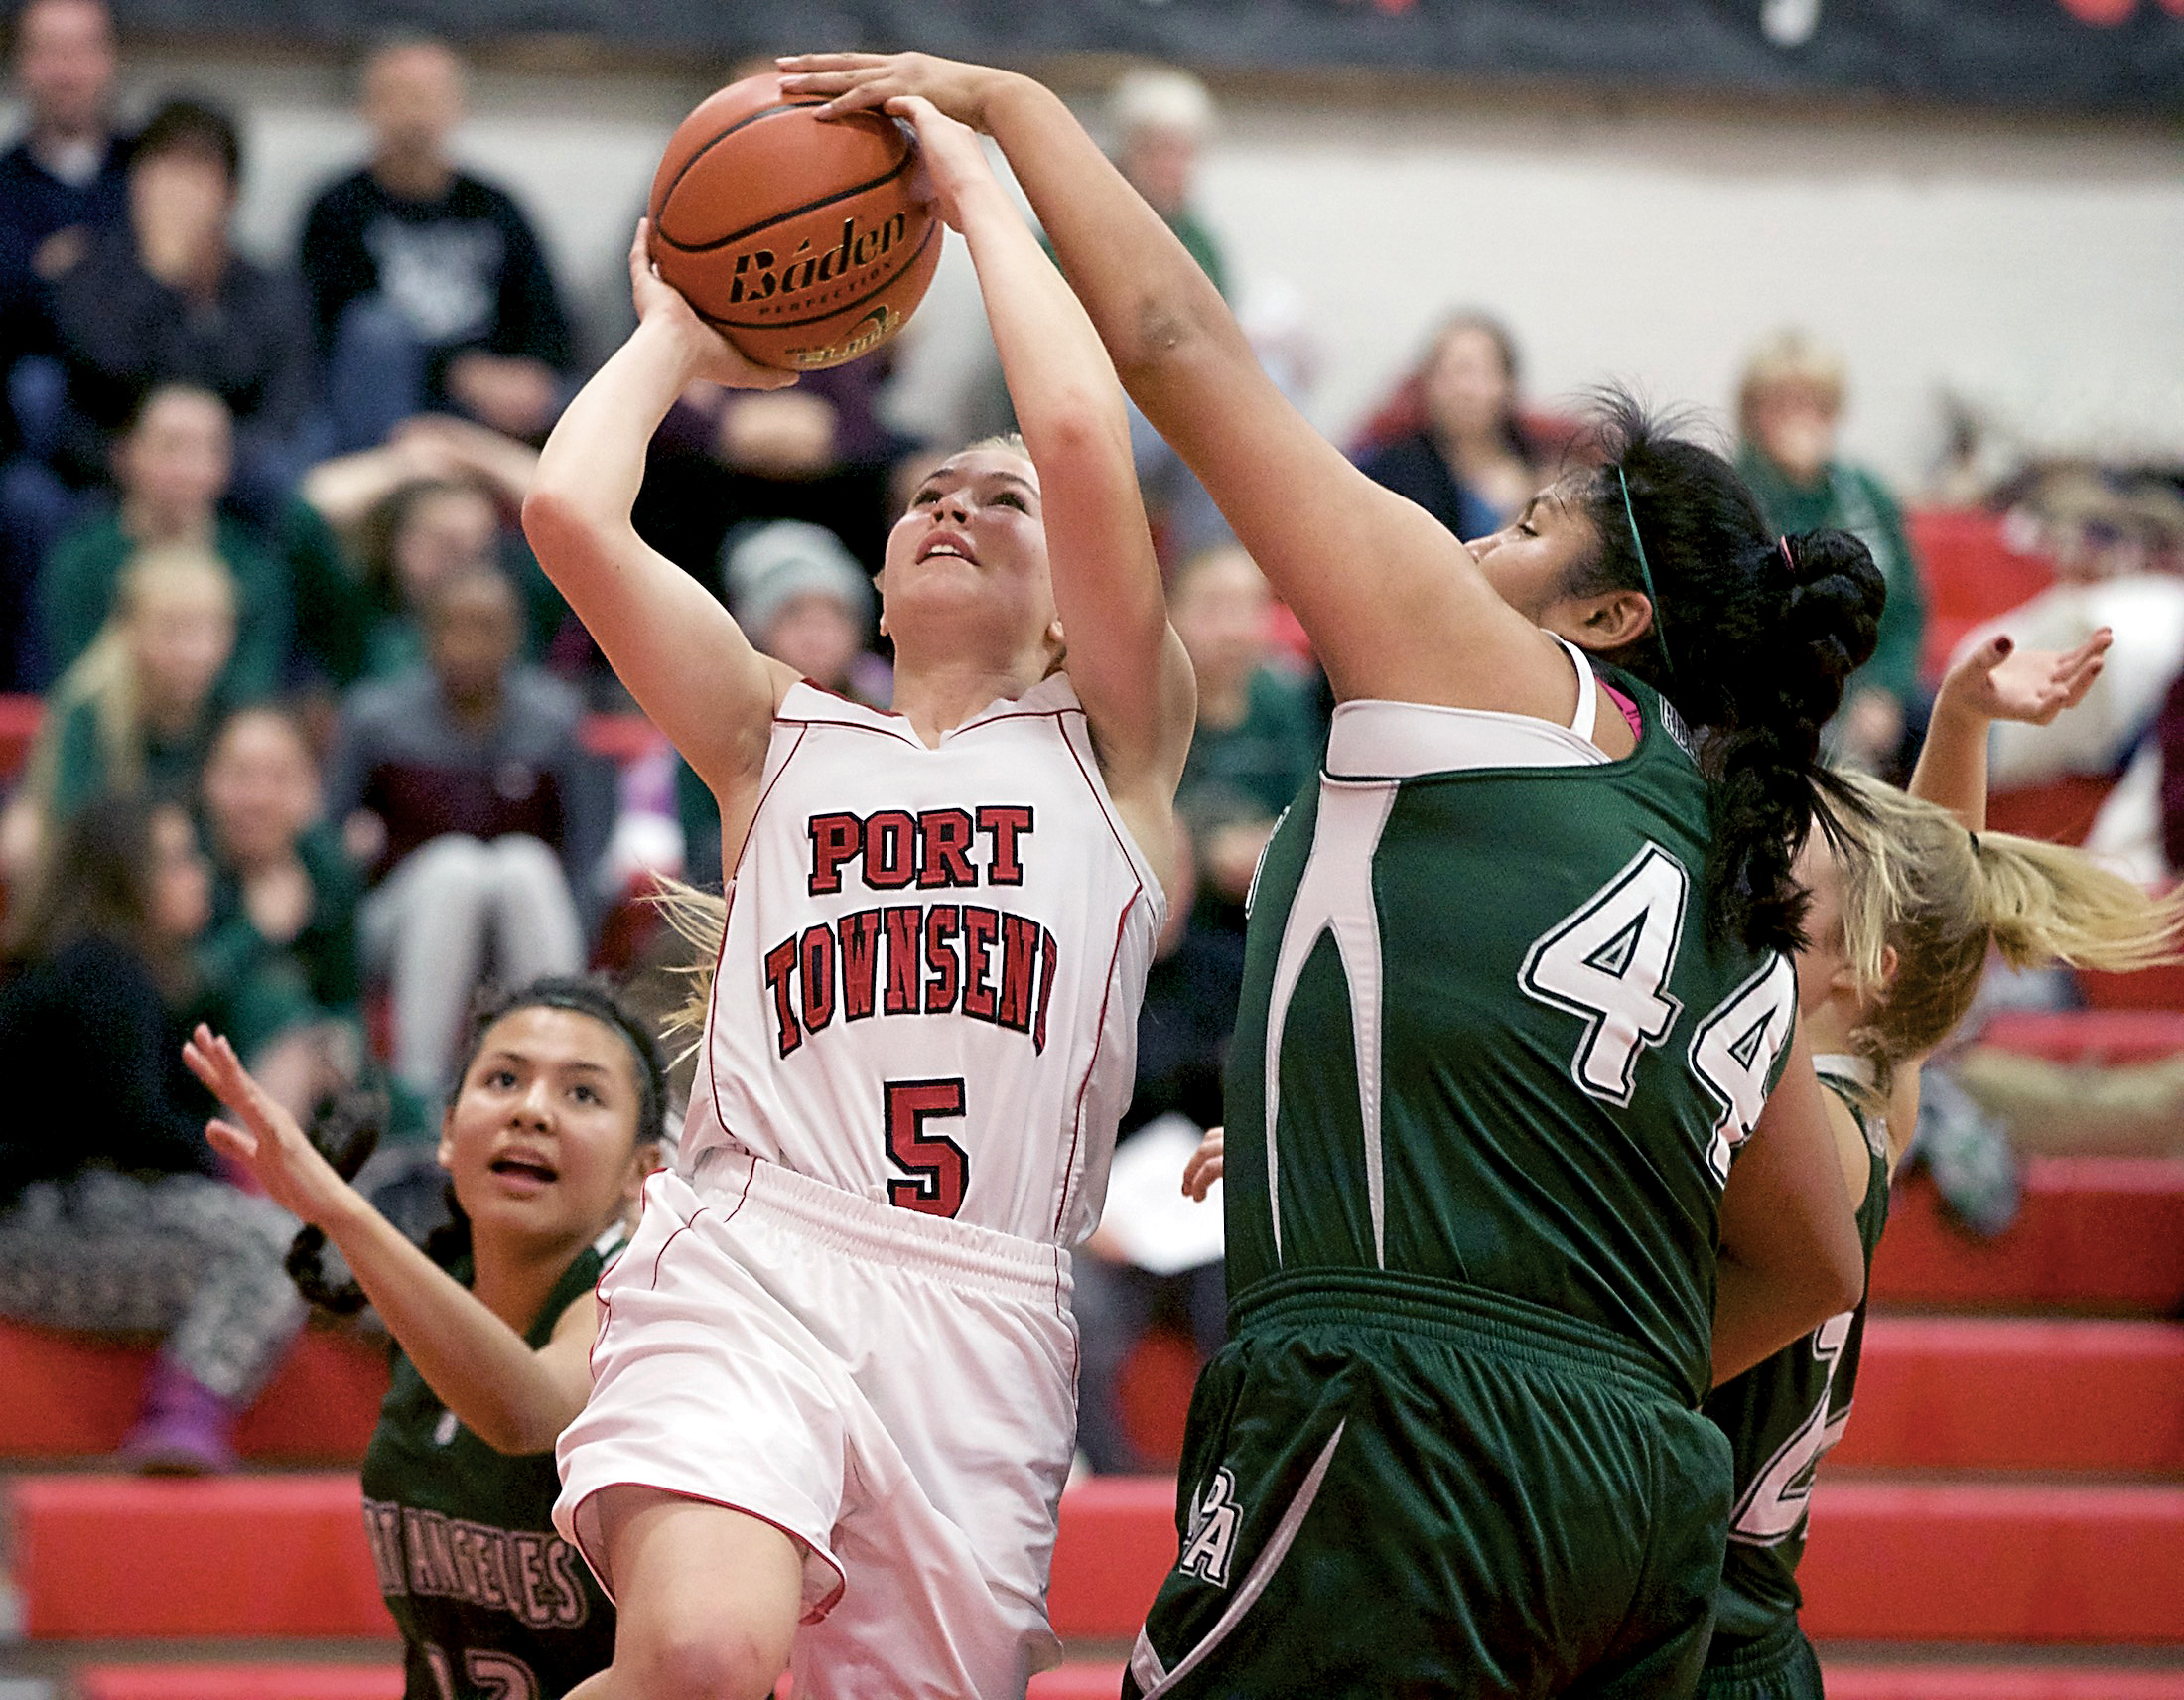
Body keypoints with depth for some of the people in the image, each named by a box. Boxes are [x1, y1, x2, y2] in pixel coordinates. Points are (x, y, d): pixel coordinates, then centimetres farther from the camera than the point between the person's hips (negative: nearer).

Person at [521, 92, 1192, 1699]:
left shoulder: (1108, 742, 18)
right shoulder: (780, 735, 23)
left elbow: (1081, 433, 1)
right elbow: (570, 507, 8)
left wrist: (979, 189, 13)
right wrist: (673, 333, 24)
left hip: (986, 1313, 1)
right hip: (748, 1259, -1)